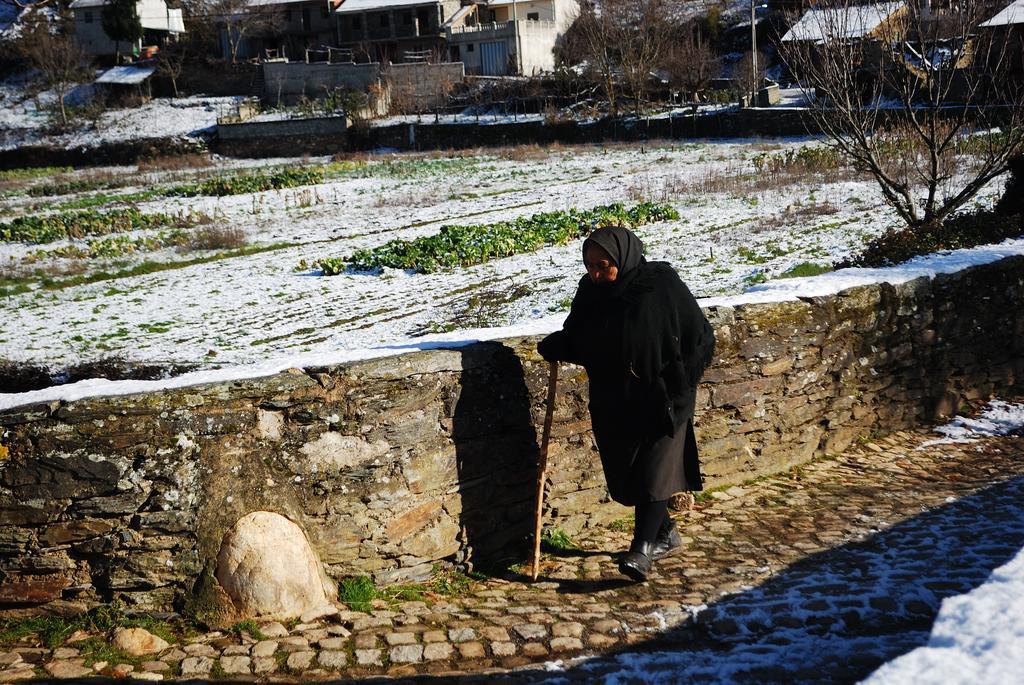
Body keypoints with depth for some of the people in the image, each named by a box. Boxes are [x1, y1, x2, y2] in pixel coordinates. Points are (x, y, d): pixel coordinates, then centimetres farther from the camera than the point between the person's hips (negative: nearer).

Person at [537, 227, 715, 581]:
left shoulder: (662, 285, -16)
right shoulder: (590, 290, -2)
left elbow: (700, 339, -10)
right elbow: (576, 337, 10)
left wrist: (677, 389, -14)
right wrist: (554, 346, -13)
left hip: (661, 398, -5)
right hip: (612, 402, 6)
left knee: (653, 470, -8)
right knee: (626, 472, 12)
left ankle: (643, 548, -2)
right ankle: (665, 532, 32)